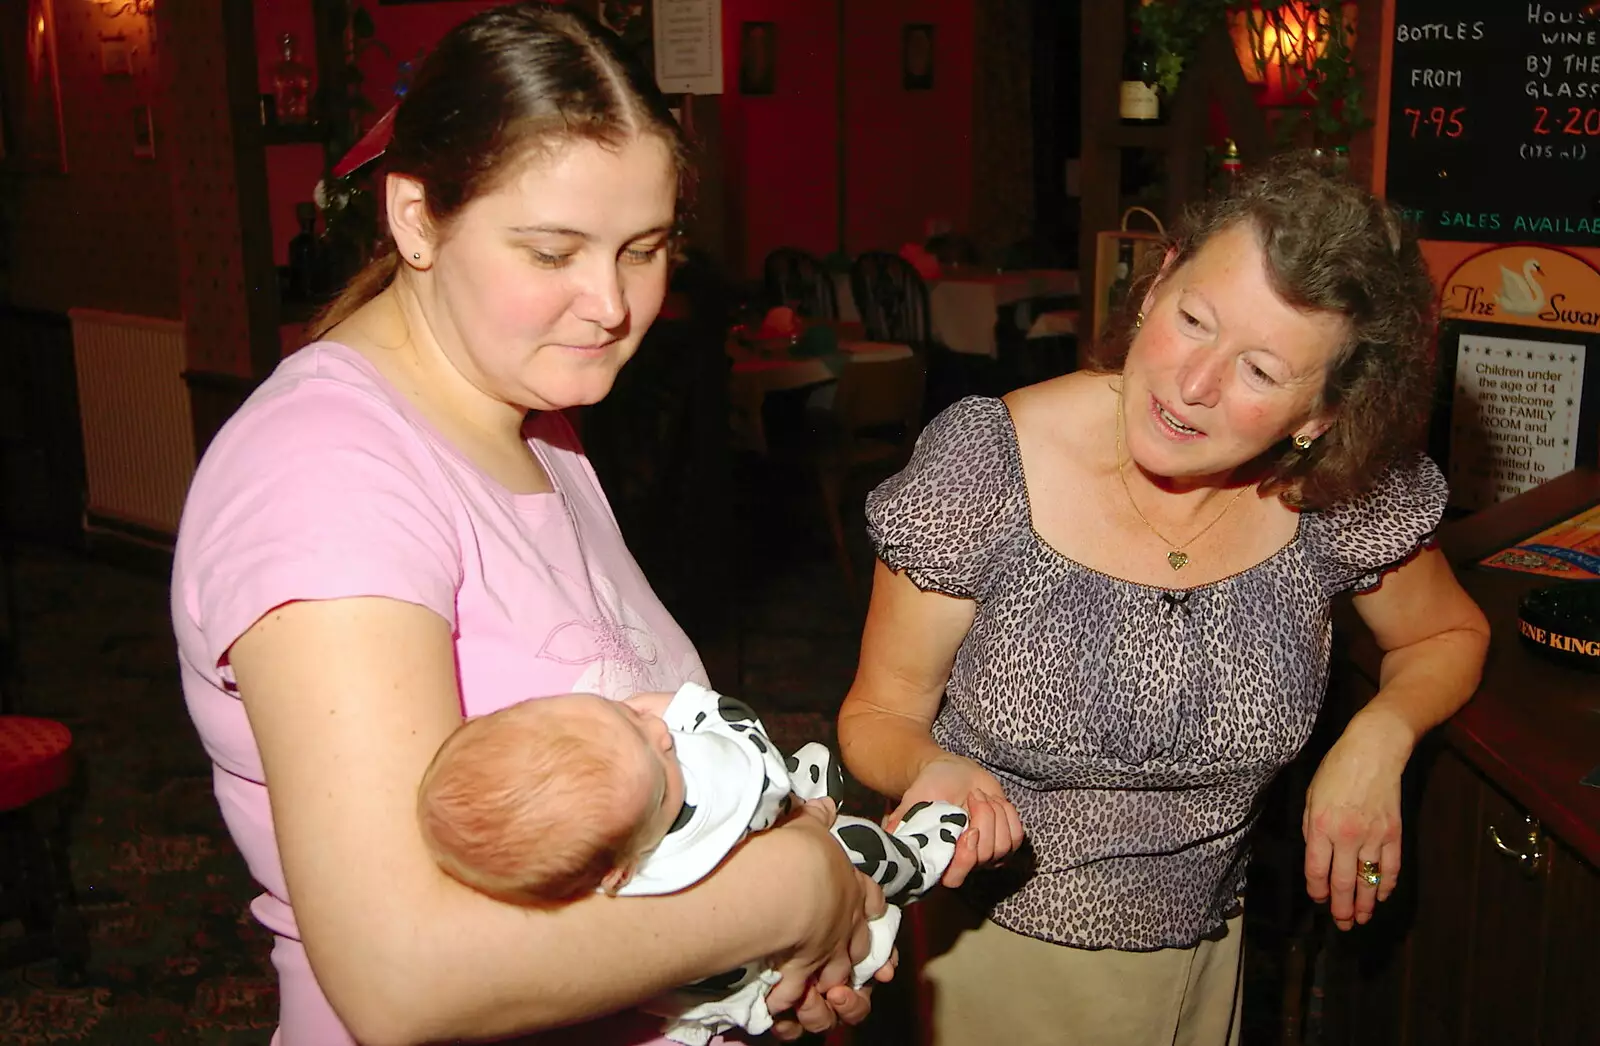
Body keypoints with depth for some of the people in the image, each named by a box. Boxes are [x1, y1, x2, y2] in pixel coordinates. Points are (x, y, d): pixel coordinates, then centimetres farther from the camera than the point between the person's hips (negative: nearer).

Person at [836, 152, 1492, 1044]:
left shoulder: (1344, 495, -16)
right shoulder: (981, 468, -23)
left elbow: (1449, 634, 6)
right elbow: (879, 716, -12)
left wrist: (1379, 739, -13)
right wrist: (933, 769, -33)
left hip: (1196, 963, 3)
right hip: (985, 957, -3)